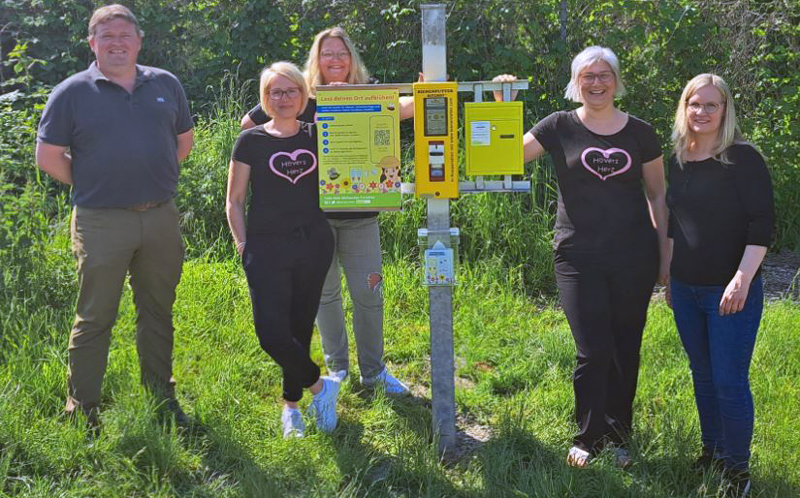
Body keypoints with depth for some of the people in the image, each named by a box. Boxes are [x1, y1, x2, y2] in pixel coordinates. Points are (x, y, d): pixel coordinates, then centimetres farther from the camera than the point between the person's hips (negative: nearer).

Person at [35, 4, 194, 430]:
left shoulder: (166, 85, 9)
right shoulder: (72, 92, -2)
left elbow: (183, 140, 20)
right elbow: (48, 156, -1)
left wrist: (156, 181, 12)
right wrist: (93, 186, 2)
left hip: (161, 218, 4)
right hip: (101, 223, -4)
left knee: (158, 312, 13)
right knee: (95, 318, 1)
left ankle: (162, 398, 27)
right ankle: (81, 410, 13)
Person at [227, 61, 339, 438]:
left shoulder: (317, 135, 9)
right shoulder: (252, 140, 2)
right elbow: (234, 201, 5)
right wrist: (243, 246, -3)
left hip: (313, 244, 2)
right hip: (267, 247, -2)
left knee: (300, 328, 8)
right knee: (272, 333, -13)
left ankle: (292, 405, 23)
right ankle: (320, 385, 8)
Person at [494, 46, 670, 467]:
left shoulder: (640, 133, 6)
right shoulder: (561, 127, 1)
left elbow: (658, 196, 12)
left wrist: (666, 254, 9)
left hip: (634, 257, 2)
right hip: (579, 257, -2)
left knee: (626, 350, 9)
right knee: (594, 352, -6)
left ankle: (618, 436, 26)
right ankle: (588, 437, 13)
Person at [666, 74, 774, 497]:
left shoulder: (742, 159, -11)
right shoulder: (678, 161, 7)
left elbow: (762, 223, -15)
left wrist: (742, 280, -22)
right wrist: (670, 275, 17)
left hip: (730, 291, -6)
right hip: (686, 289, 6)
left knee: (730, 382, -3)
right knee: (702, 377, 15)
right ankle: (712, 451, 31)